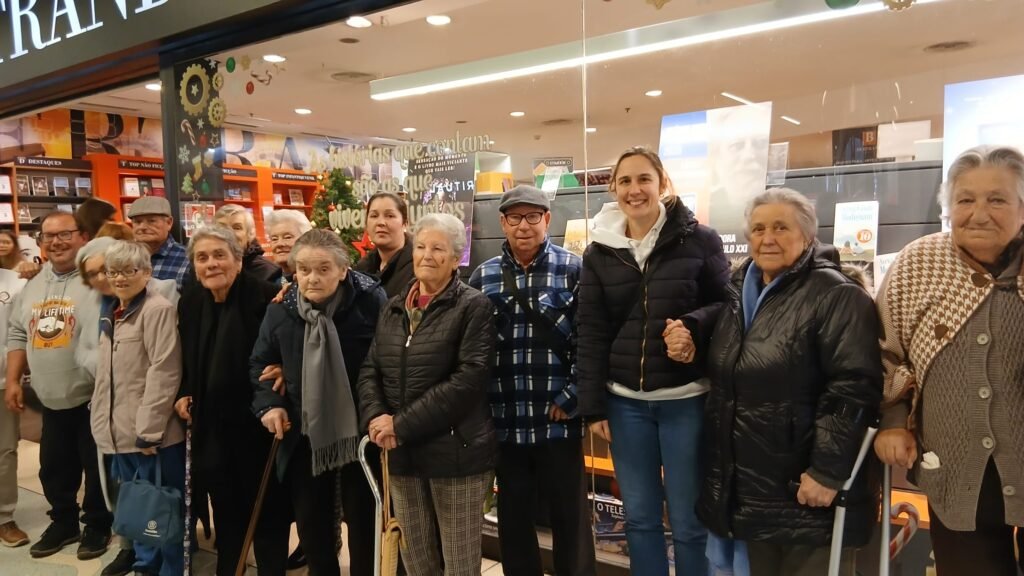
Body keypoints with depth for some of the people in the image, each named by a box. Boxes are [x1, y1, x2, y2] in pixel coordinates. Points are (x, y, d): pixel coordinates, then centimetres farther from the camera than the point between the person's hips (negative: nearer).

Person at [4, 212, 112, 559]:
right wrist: (13, 380, 9)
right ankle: (64, 523, 37)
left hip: (93, 397, -6)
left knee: (96, 467, 8)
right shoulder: (34, 285, 10)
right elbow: (17, 334, 17)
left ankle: (97, 526, 26)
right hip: (51, 399, 7)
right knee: (53, 467, 18)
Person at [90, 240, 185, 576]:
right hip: (120, 432, 8)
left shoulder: (158, 310, -12)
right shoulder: (109, 313, 14)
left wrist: (148, 429, -19)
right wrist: (103, 421, 16)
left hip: (152, 434, -8)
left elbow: (164, 373, -18)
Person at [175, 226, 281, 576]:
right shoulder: (189, 303, 5)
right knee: (225, 514, 18)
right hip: (211, 427, 5)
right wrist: (184, 395, 6)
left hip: (255, 424, -5)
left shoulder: (265, 297, -15)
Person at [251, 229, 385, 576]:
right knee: (310, 522, 17)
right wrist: (268, 403, -4)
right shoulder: (281, 310, -4)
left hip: (359, 431, -3)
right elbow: (260, 362, 11)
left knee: (362, 521, 12)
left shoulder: (370, 300, -16)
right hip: (304, 435, 4)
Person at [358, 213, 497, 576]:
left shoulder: (474, 306, -7)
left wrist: (403, 424, -18)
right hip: (402, 452, 6)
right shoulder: (394, 308, 13)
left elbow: (470, 378, -17)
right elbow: (370, 370, 11)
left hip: (456, 450, -5)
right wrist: (376, 416, -10)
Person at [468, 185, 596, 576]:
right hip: (504, 421, 3)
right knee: (513, 516, 16)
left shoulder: (574, 269, -4)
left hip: (558, 420, -3)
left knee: (570, 516, 10)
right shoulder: (483, 277, 6)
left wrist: (570, 399, -10)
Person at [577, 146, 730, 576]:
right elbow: (591, 333, 4)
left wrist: (693, 325, -19)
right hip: (625, 402, 3)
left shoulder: (699, 240, -3)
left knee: (689, 520, 9)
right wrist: (592, 407, 1)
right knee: (639, 517, 14)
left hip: (685, 399, -2)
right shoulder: (599, 253, 5)